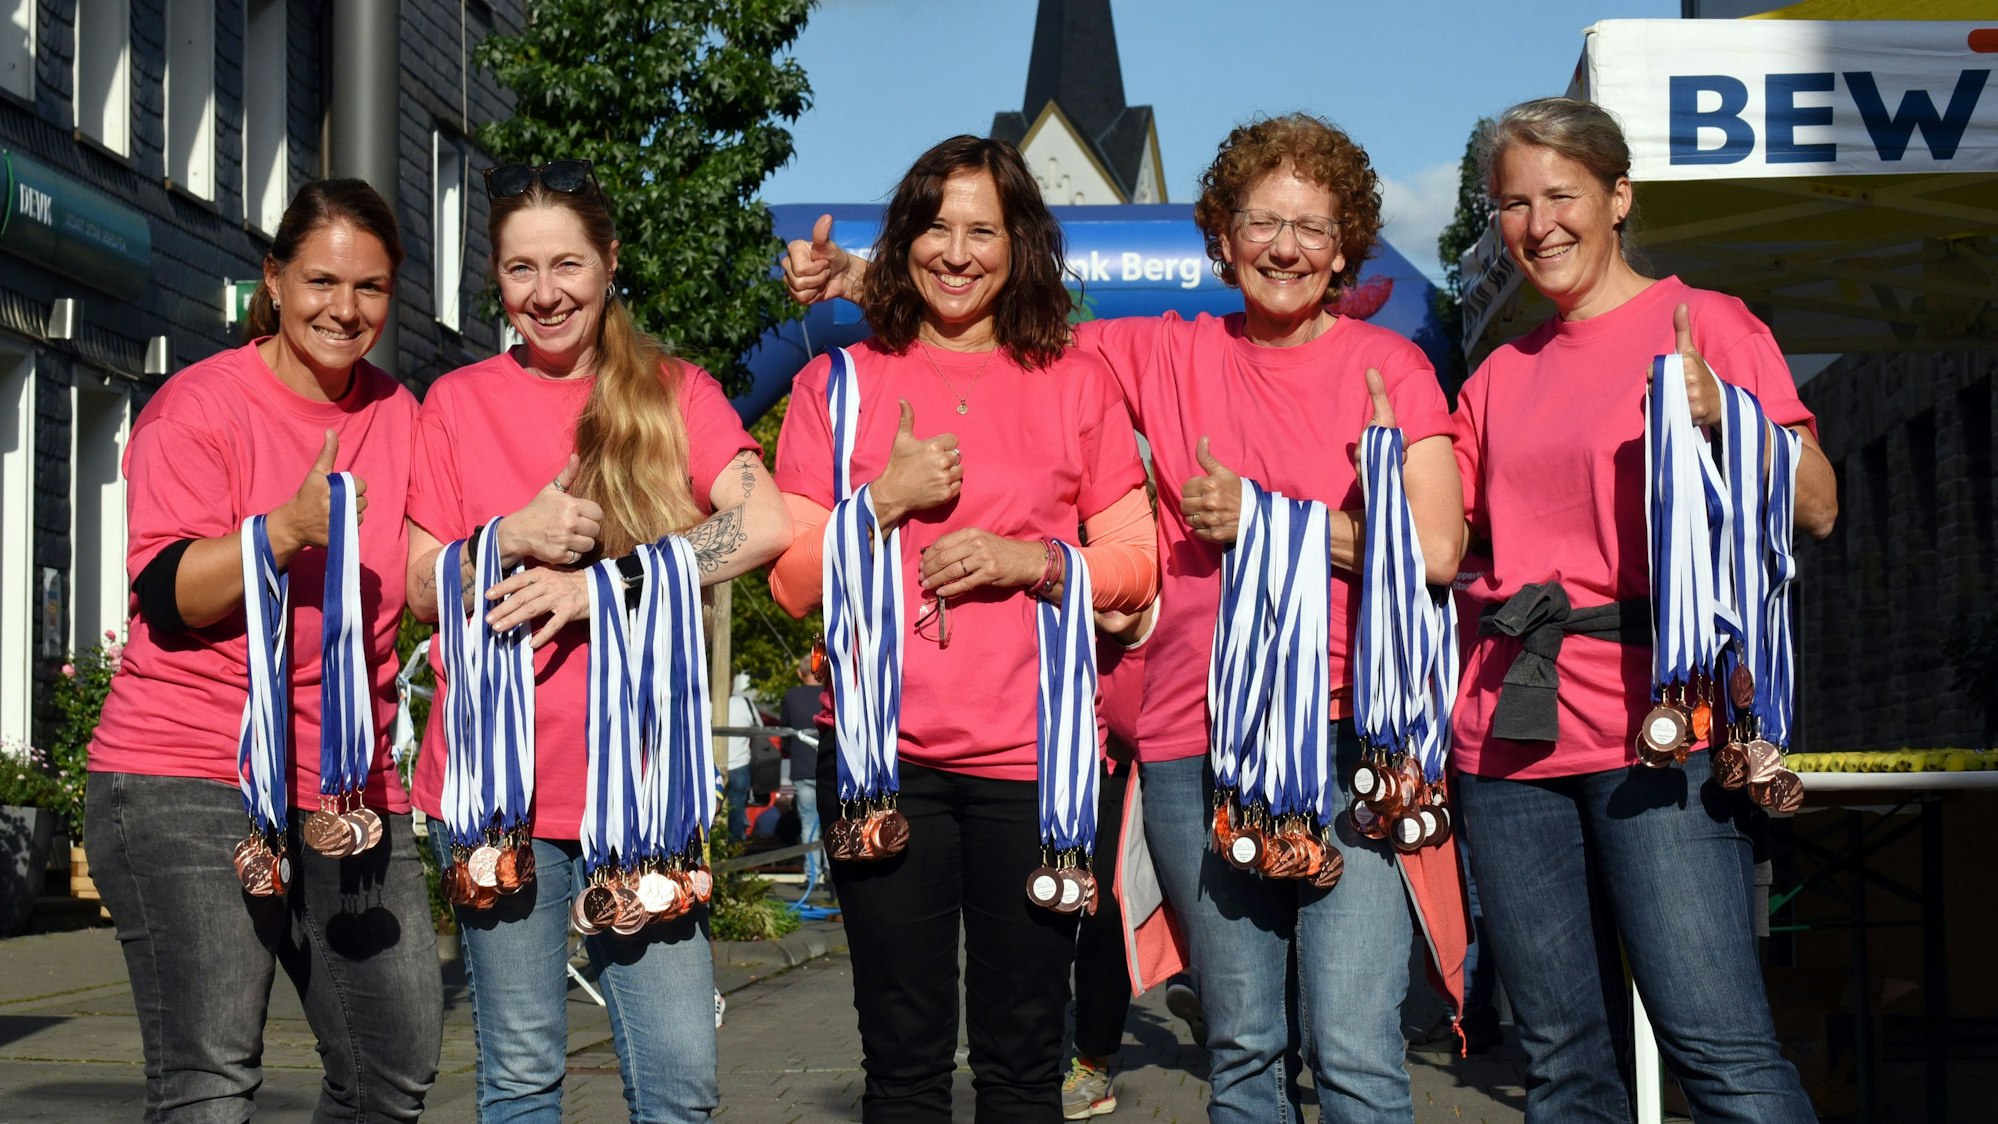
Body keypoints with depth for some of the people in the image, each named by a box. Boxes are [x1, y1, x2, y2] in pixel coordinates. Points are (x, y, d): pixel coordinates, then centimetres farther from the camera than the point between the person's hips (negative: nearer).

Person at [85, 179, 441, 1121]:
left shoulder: (398, 415, 13)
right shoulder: (198, 406, -4)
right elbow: (168, 593, -12)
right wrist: (289, 527, -26)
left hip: (350, 791, 6)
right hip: (189, 780, -6)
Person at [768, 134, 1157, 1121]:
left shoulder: (1076, 384, 10)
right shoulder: (838, 384, 9)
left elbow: (1136, 566, 8)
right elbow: (793, 579, 6)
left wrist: (1029, 561, -9)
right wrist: (889, 497, -8)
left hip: (1030, 754, 0)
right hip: (884, 753, 0)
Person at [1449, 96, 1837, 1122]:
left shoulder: (1704, 325, 3)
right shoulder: (1500, 376, 17)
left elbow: (1815, 509, -3)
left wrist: (1718, 421, -19)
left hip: (1656, 730, -5)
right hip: (1508, 733, 5)